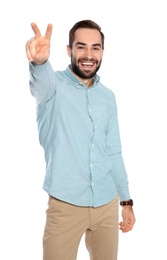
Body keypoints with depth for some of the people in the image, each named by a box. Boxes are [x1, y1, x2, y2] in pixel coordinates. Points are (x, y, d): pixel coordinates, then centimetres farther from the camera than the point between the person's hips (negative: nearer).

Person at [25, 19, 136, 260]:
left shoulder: (108, 97, 7)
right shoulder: (54, 86, -7)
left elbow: (114, 153, 13)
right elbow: (42, 82, -33)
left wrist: (126, 200, 13)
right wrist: (39, 61, -56)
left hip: (107, 204, 5)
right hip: (65, 205, -4)